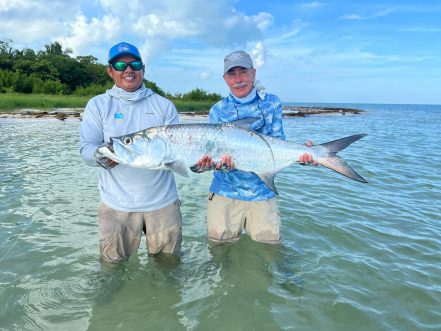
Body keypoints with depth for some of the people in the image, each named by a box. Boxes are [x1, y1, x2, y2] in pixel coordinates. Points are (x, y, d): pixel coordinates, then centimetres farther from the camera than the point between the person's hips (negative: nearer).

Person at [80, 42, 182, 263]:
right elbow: (86, 149, -4)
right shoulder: (97, 104, 4)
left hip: (163, 201, 2)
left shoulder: (164, 105, 7)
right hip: (117, 204, -1)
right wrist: (101, 156, -27)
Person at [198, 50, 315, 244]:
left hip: (262, 193, 0)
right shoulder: (218, 110, 0)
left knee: (269, 244, 9)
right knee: (221, 244, 10)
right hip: (226, 191, 0)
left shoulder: (272, 103, 2)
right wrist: (219, 161, -30)